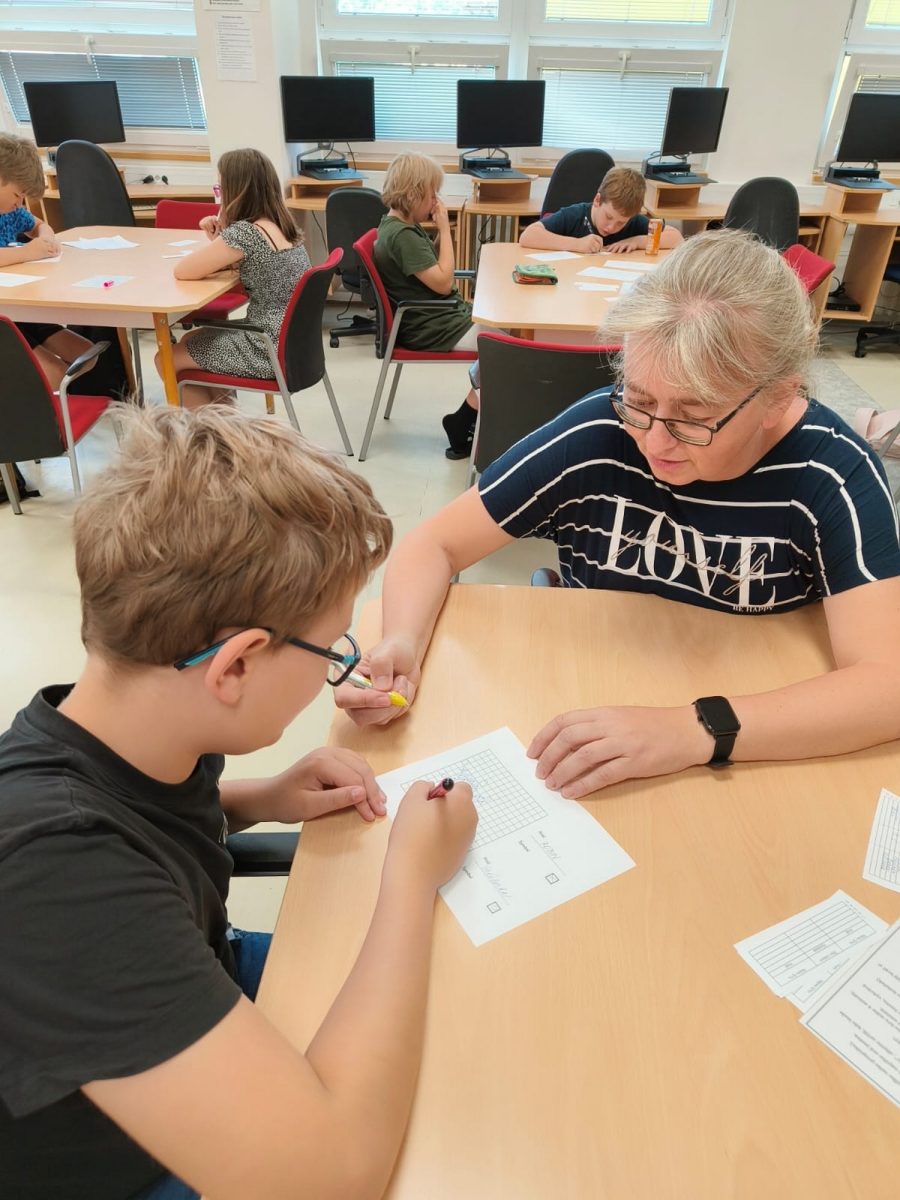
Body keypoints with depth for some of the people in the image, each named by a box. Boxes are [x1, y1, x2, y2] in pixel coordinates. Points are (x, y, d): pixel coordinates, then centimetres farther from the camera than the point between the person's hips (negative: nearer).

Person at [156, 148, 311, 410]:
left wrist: (218, 239, 0)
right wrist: (217, 237, 2)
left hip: (272, 352, -9)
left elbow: (182, 271, -15)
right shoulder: (282, 224, 8)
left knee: (167, 360, 7)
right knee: (191, 341, 24)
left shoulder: (244, 232, -20)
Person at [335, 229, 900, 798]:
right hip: (583, 718, 0)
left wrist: (695, 731, -35)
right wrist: (403, 644, -27)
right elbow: (435, 544, -9)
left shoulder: (834, 475, -16)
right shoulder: (596, 438, -16)